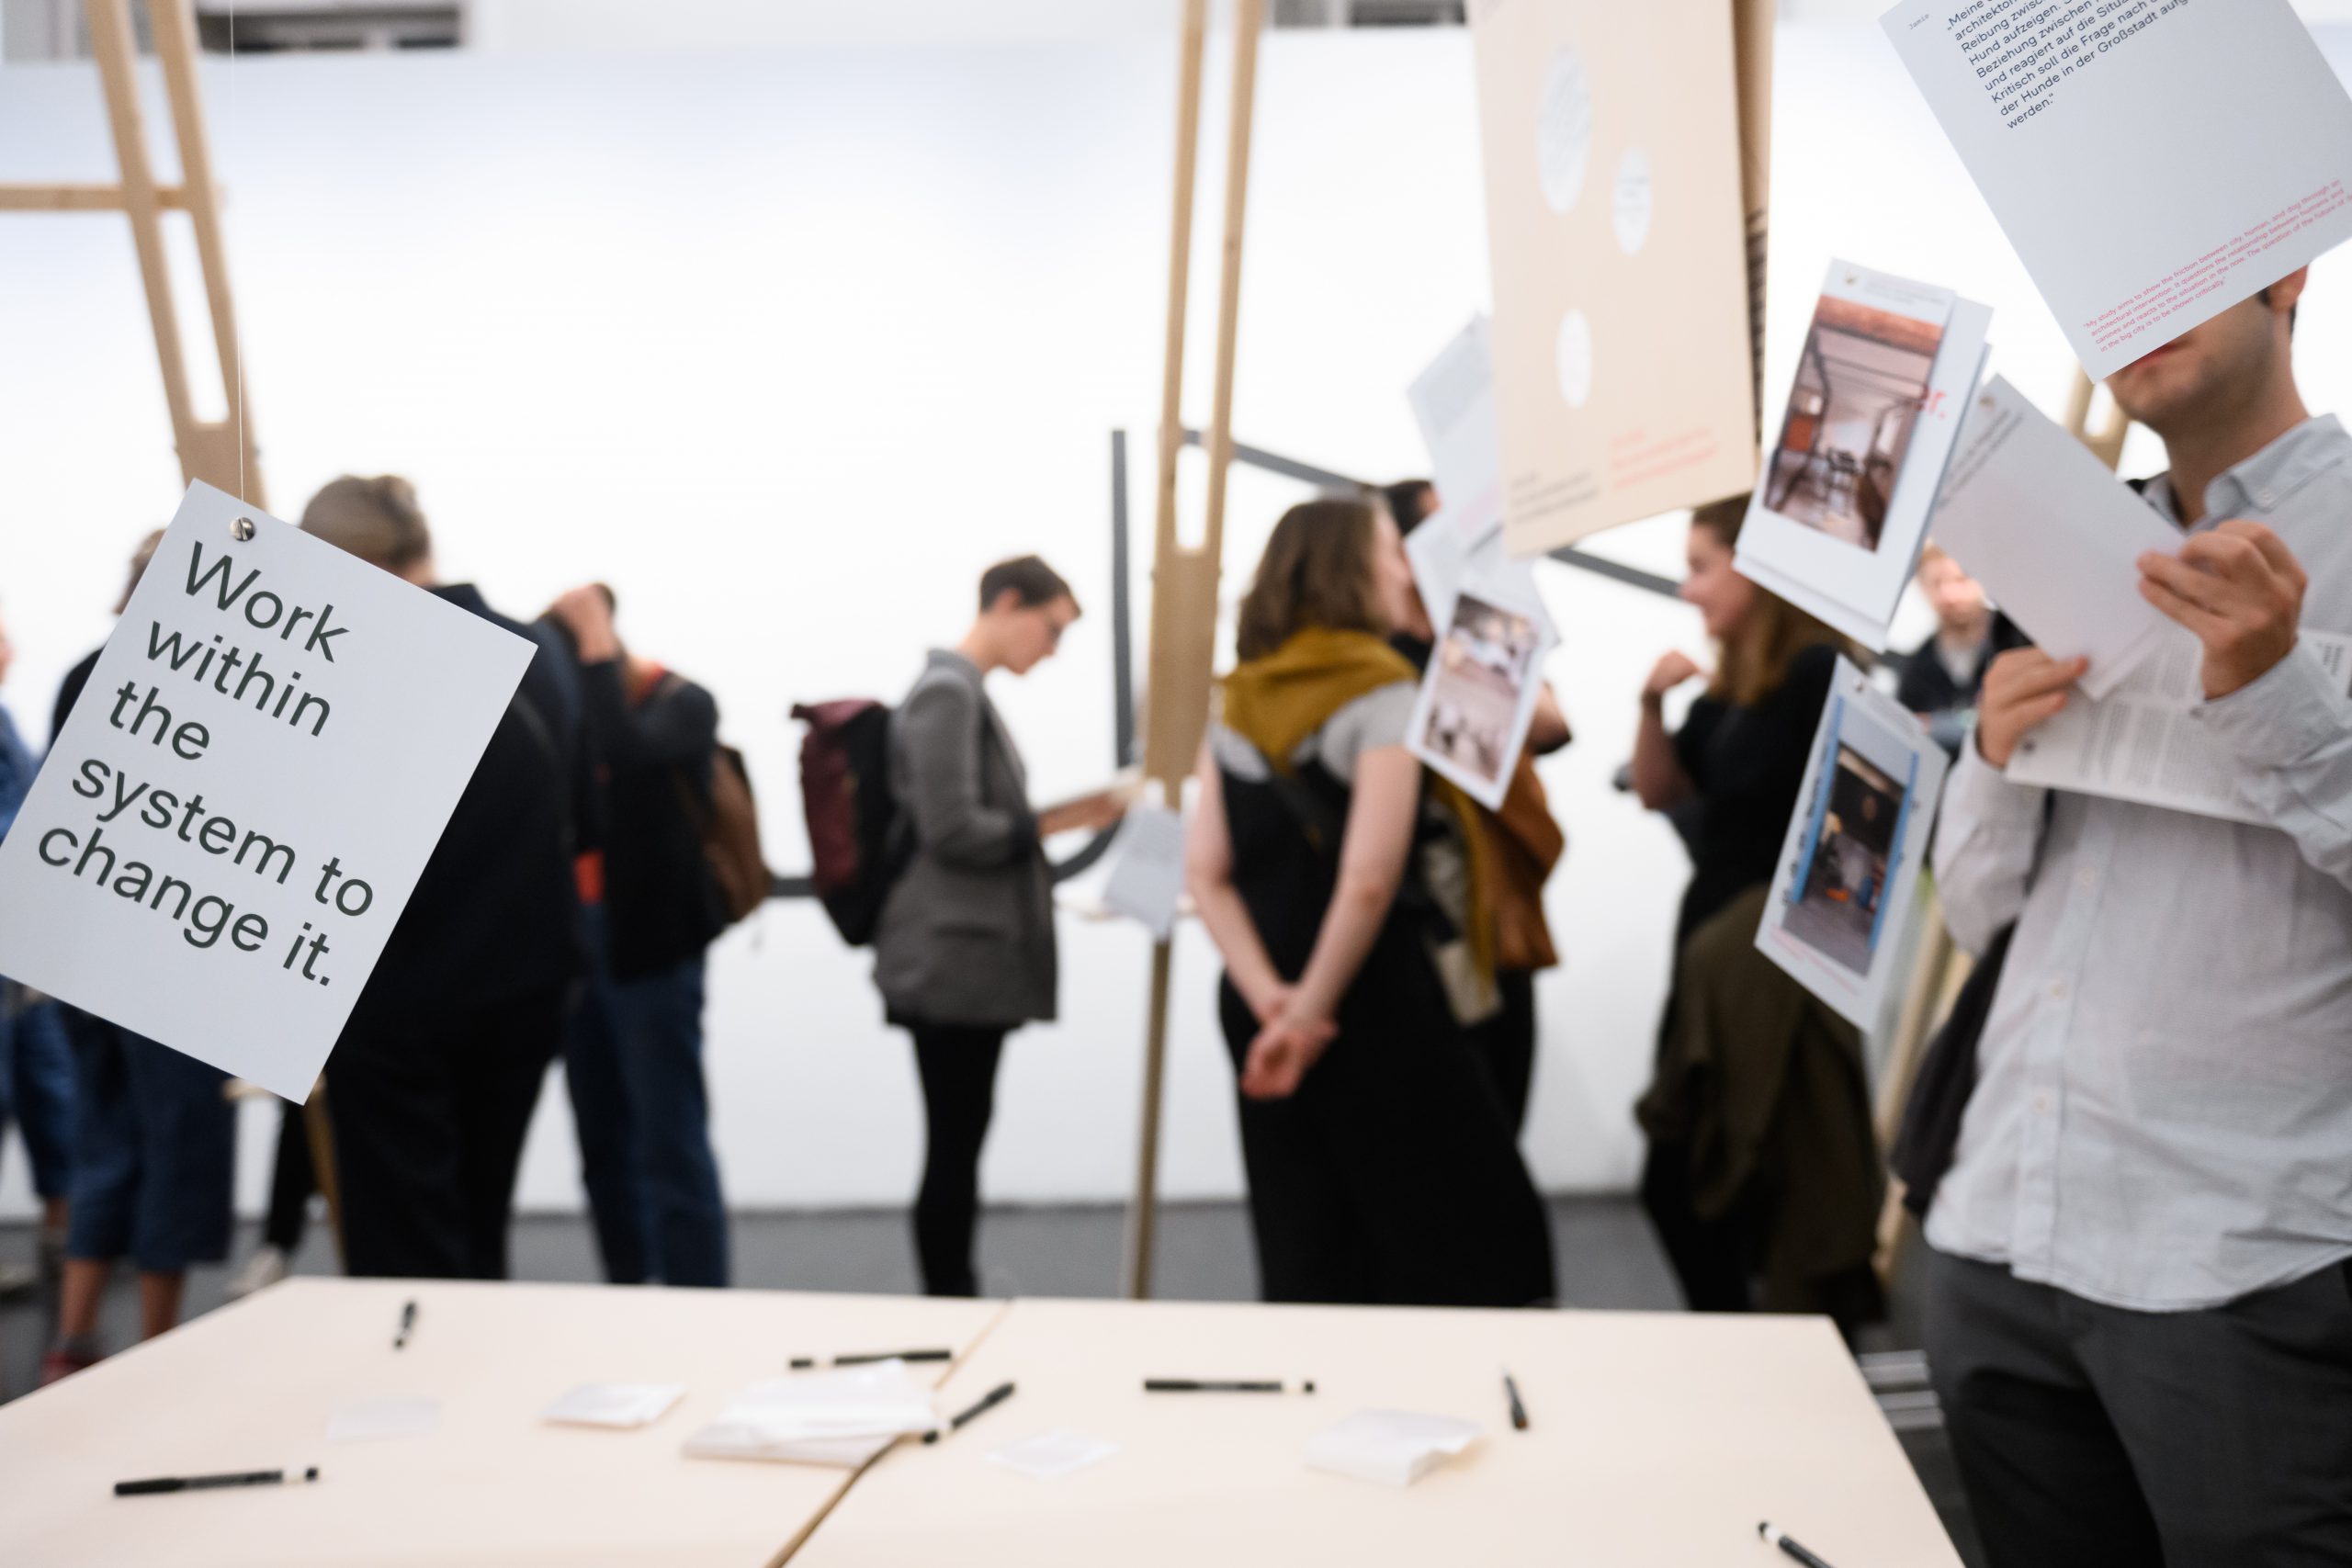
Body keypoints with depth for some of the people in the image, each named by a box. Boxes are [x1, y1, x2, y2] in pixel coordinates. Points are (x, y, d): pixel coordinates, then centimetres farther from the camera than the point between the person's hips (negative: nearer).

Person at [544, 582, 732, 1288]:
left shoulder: (682, 704, -7)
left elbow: (625, 753, -28)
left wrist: (595, 644, -20)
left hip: (651, 950, -6)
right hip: (578, 947, 6)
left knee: (670, 1147, -4)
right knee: (604, 1143, 12)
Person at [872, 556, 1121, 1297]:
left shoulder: (965, 694, 16)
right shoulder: (946, 693, -13)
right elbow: (952, 828, -18)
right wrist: (1057, 821, -13)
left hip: (974, 960, 10)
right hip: (952, 960, -10)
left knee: (958, 1148, 11)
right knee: (954, 1150, -5)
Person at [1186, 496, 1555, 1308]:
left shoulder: (1239, 702, 8)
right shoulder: (1382, 692, -11)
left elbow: (1206, 871, 2)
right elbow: (1370, 878, -20)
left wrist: (1269, 997, -6)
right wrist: (1312, 1011, -11)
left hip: (1264, 1023, 6)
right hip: (1380, 1008, -6)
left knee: (1304, 1258, 12)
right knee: (1464, 1249, 6)